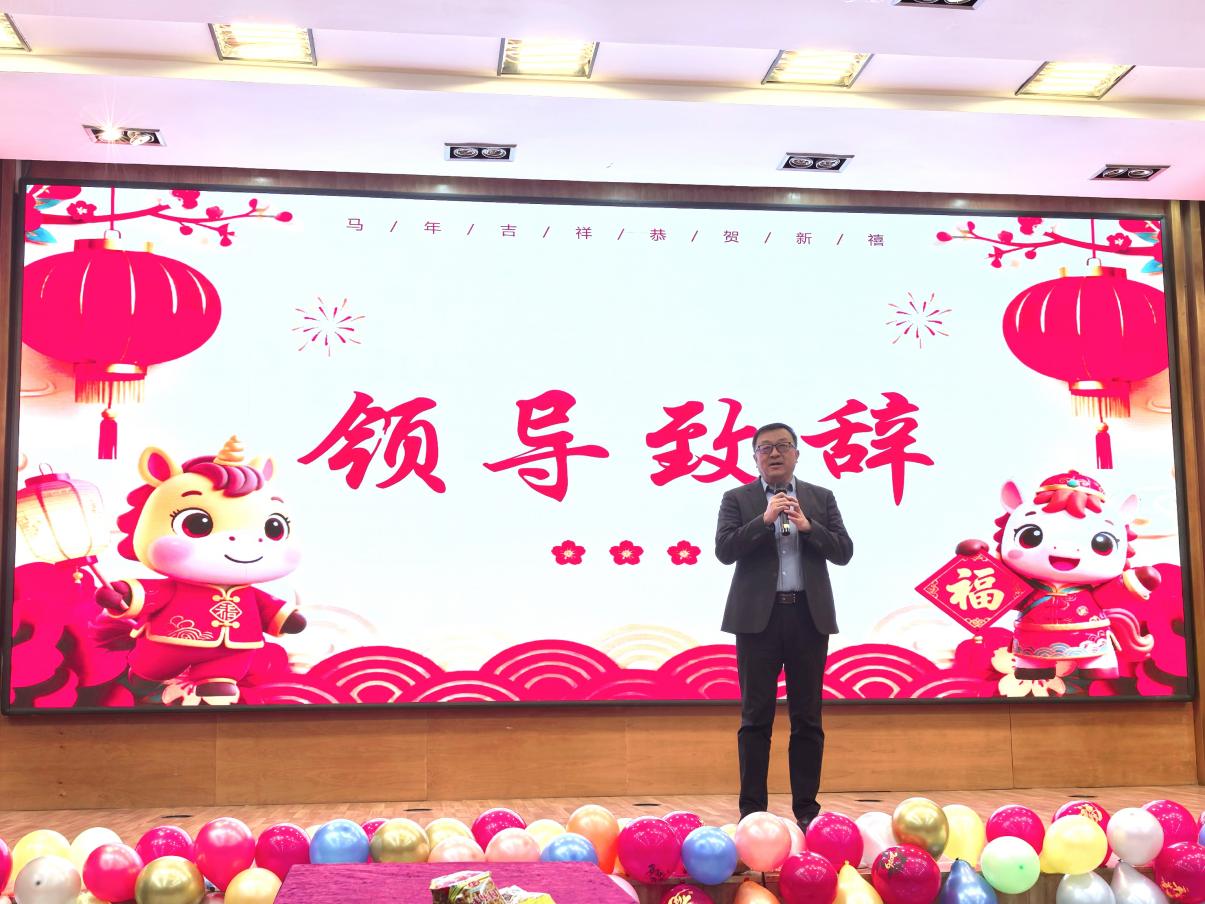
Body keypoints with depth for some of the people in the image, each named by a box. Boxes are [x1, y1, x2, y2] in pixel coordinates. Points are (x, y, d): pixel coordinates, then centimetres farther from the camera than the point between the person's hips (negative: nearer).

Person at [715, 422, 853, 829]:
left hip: (809, 615, 2)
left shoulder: (821, 498, 12)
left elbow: (843, 552, 4)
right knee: (756, 718, 1)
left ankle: (806, 809, 12)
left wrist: (808, 526, -10)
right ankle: (752, 811, 6)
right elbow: (724, 550, -6)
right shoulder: (737, 499, 6)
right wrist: (765, 520, -15)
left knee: (808, 717, 5)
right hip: (759, 616, -2)